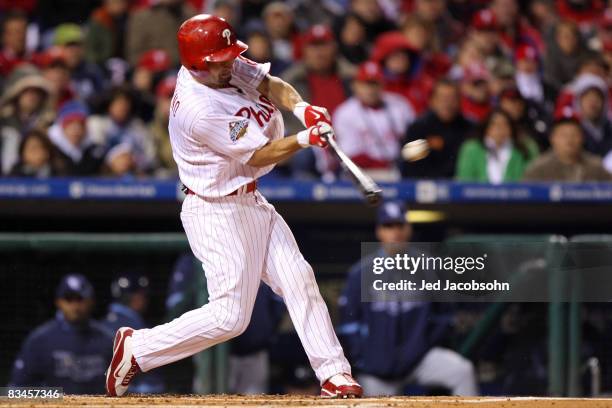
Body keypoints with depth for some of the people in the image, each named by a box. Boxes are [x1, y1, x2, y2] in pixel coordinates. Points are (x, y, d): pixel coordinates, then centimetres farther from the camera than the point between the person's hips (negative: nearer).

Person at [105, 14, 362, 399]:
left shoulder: (224, 66, -4)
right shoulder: (201, 111, -28)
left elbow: (269, 84, -1)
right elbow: (259, 156, -20)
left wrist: (301, 106, -20)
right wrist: (306, 138, -24)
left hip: (252, 203, 10)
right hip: (218, 213, -10)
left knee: (299, 279, 5)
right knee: (230, 316, -9)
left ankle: (333, 374, 9)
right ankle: (136, 348, 5)